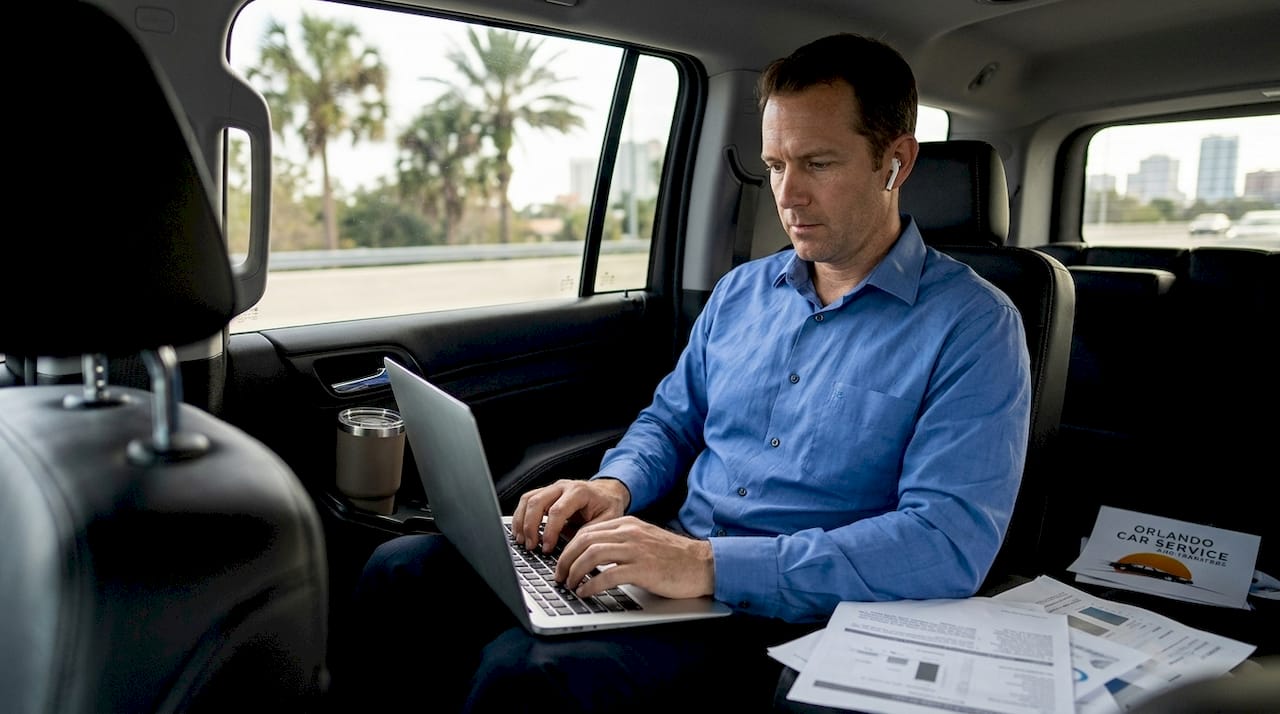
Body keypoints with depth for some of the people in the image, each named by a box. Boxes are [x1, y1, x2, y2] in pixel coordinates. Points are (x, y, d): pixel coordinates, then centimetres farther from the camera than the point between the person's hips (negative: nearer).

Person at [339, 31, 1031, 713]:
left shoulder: (973, 325, -8)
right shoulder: (740, 291, 12)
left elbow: (950, 542, -18)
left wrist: (710, 564, -25)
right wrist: (615, 486, -3)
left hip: (786, 619, -5)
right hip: (670, 571, 6)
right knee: (401, 571, -11)